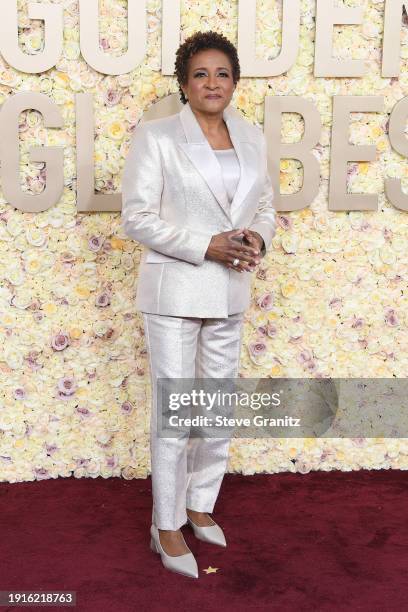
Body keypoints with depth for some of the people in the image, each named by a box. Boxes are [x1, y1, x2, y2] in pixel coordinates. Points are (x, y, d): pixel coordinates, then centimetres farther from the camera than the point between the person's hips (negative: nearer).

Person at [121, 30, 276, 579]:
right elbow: (137, 217, -11)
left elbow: (266, 206, 15)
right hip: (174, 289, -5)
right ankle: (167, 527, 15)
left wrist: (258, 237, -9)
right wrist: (206, 246, -19)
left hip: (230, 292, 5)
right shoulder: (155, 137, -7)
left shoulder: (252, 138, 8)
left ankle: (201, 505, 32)